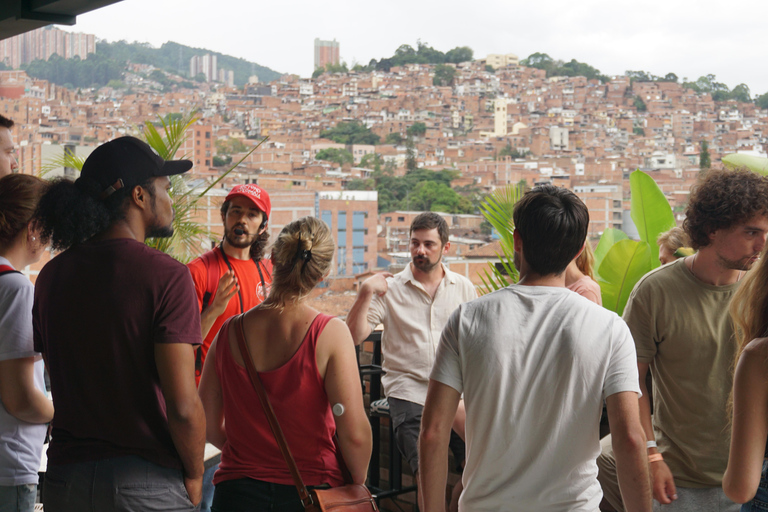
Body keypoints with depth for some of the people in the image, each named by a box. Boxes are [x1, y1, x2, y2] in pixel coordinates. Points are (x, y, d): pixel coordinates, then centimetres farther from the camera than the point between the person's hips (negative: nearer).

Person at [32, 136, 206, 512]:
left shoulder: (51, 275, 5)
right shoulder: (166, 275, -13)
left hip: (65, 480, 5)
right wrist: (194, 476, -2)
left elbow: (60, 383, 10)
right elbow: (182, 406, -17)